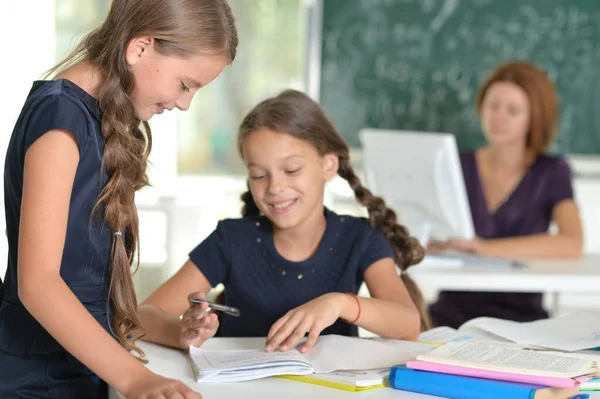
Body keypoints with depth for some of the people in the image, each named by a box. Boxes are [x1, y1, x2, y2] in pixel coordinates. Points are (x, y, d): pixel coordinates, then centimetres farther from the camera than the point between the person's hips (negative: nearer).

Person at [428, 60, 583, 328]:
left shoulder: (552, 173, 2)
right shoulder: (458, 166, 9)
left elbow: (572, 244, -16)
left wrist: (484, 248, -25)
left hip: (519, 318, -1)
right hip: (451, 314, 2)